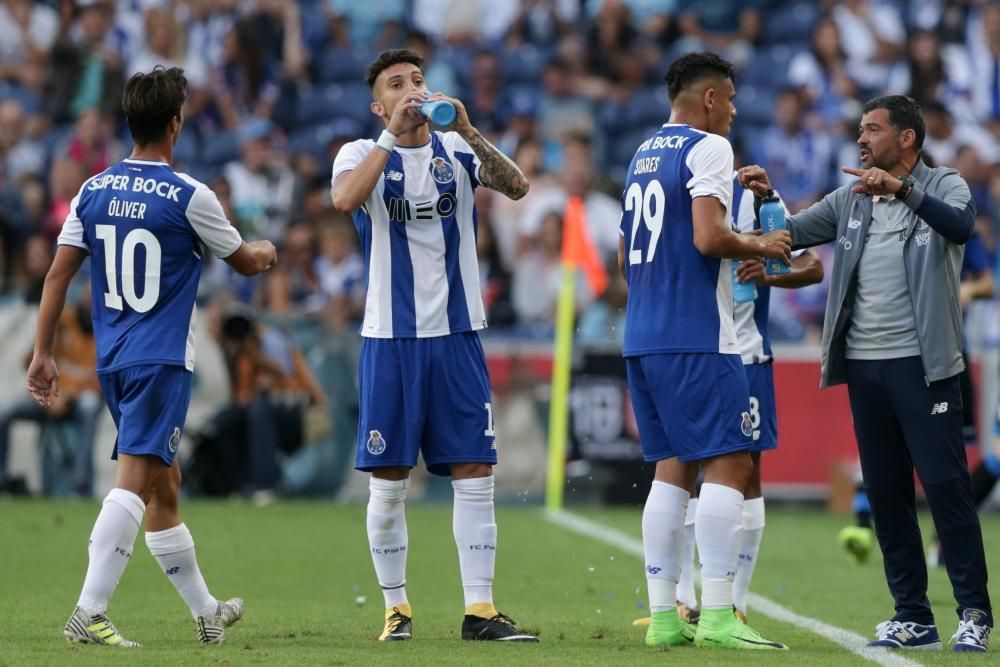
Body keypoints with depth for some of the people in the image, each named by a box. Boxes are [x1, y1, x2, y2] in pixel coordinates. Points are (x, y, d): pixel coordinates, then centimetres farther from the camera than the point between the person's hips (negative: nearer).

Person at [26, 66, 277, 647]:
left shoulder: (93, 191, 5)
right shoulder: (189, 196, -9)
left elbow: (59, 274, 4)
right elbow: (245, 262, 6)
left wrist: (44, 353, 10)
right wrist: (266, 251, 29)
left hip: (113, 360, 7)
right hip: (162, 359, -7)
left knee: (164, 483, 16)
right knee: (135, 480, -12)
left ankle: (206, 612, 29)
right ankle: (89, 613, -24)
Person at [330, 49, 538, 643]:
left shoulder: (458, 151, 6)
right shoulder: (363, 154, 0)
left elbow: (517, 187, -12)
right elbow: (344, 198, -23)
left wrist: (468, 132, -24)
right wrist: (393, 135, -23)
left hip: (457, 333, 2)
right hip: (391, 339, -2)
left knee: (475, 473, -2)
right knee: (389, 482, 2)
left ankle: (480, 609, 1)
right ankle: (397, 608, 13)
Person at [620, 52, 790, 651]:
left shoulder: (643, 155, 18)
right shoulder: (708, 148, -8)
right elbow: (709, 237, -21)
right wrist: (760, 247, -4)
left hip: (643, 335, 9)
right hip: (697, 338, -9)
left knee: (674, 467, 10)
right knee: (729, 463, -7)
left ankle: (663, 616, 7)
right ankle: (718, 616, -13)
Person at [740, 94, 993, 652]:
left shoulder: (943, 186, -1)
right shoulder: (850, 200, 15)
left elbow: (961, 225, -22)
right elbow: (790, 235, 14)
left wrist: (901, 189, -35)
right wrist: (765, 198, -6)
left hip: (922, 363, -6)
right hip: (864, 365, 6)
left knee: (946, 486, -7)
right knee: (886, 495, 7)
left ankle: (975, 614, -3)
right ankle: (913, 617, 13)